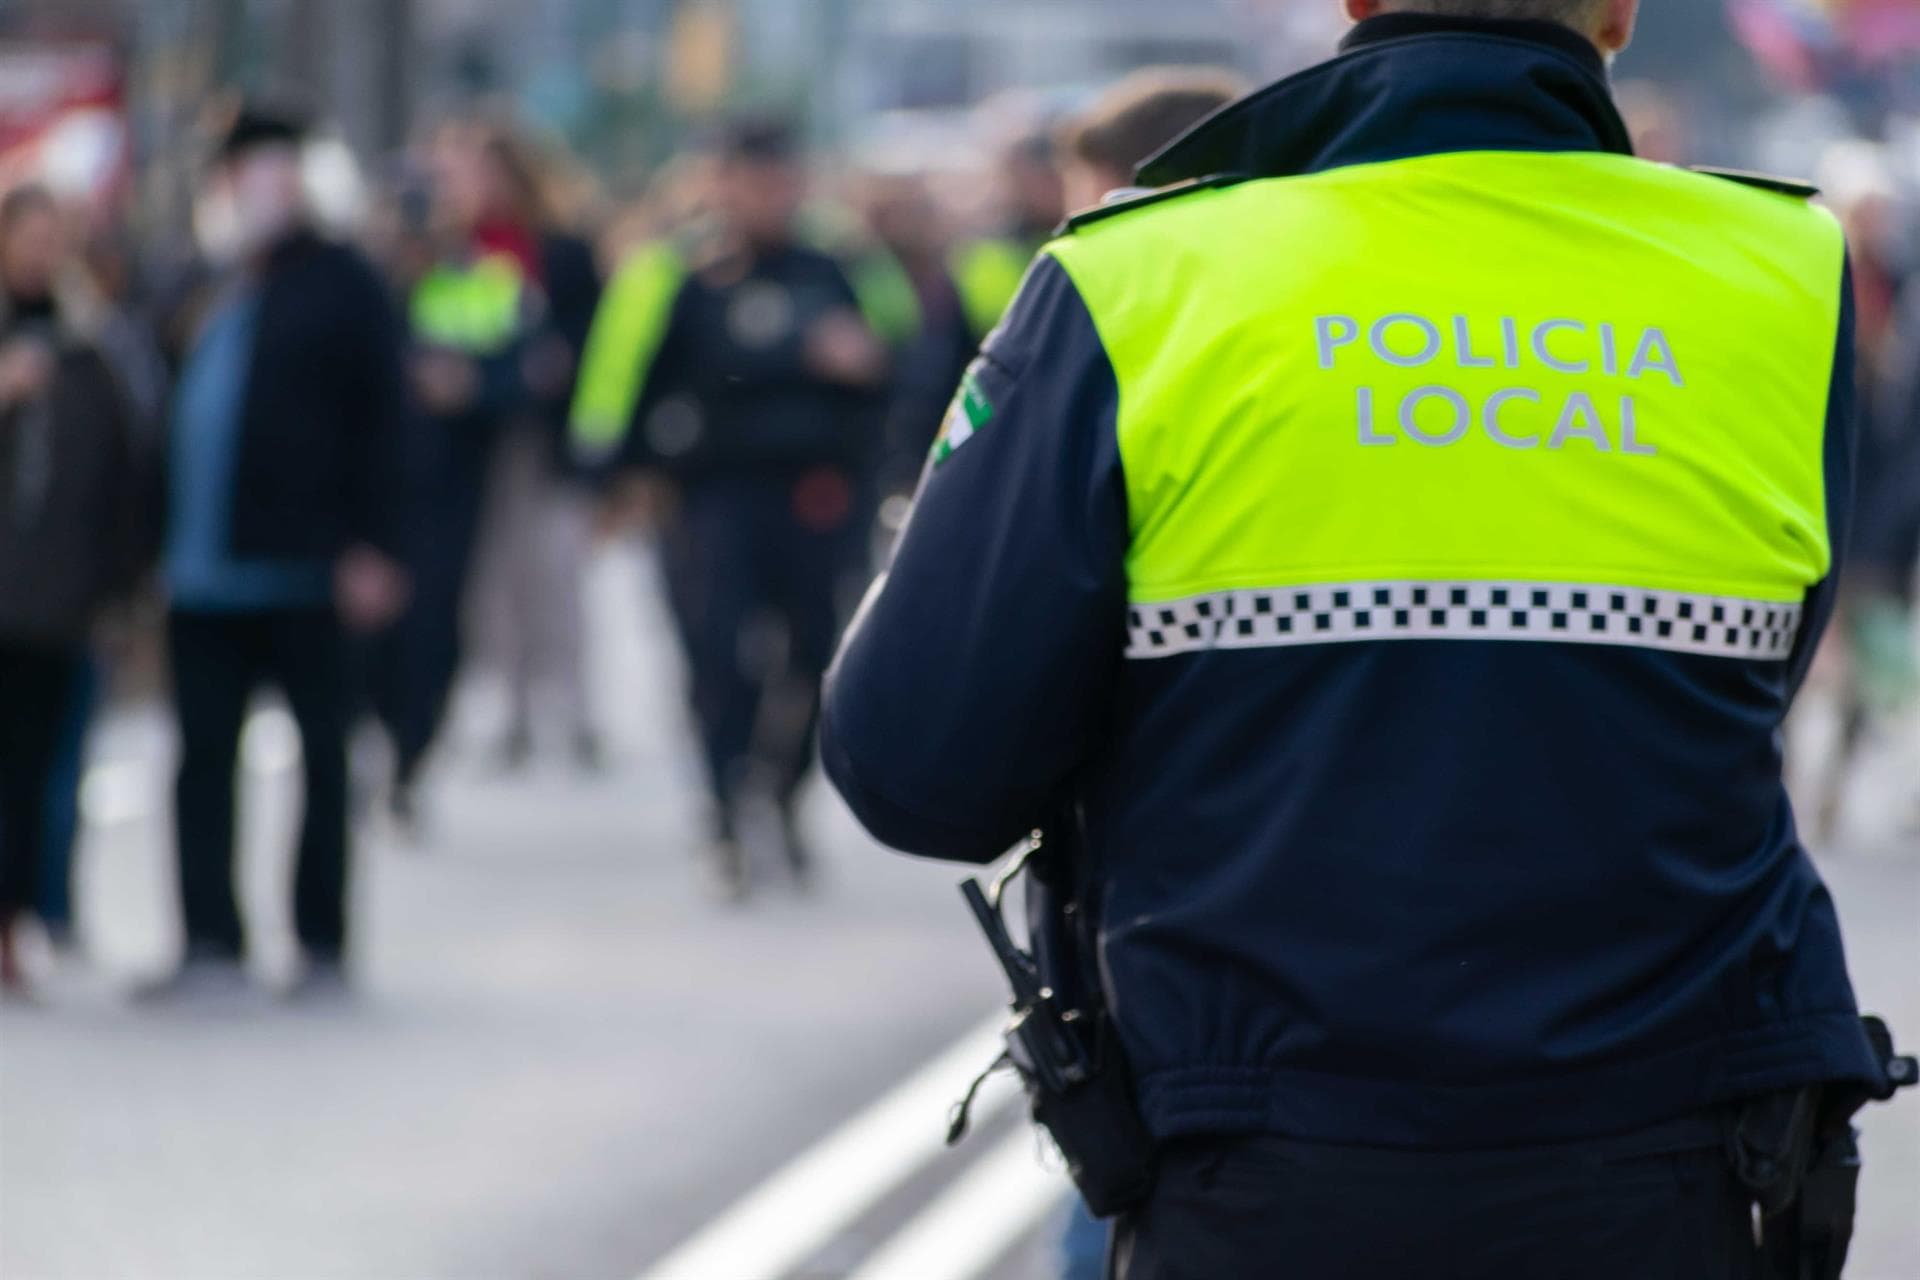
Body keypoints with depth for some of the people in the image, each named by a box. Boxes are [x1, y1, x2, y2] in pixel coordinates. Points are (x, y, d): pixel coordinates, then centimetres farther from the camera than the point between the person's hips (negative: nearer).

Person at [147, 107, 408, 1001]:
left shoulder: (340, 284, -3)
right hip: (205, 573, 6)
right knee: (204, 756, 4)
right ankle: (211, 946, 7)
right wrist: (171, 542, 11)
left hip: (301, 570, -6)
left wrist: (370, 549, -14)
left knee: (320, 752, 4)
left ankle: (322, 946, 10)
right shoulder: (216, 290, 15)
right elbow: (191, 417, 17)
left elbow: (379, 418, -8)